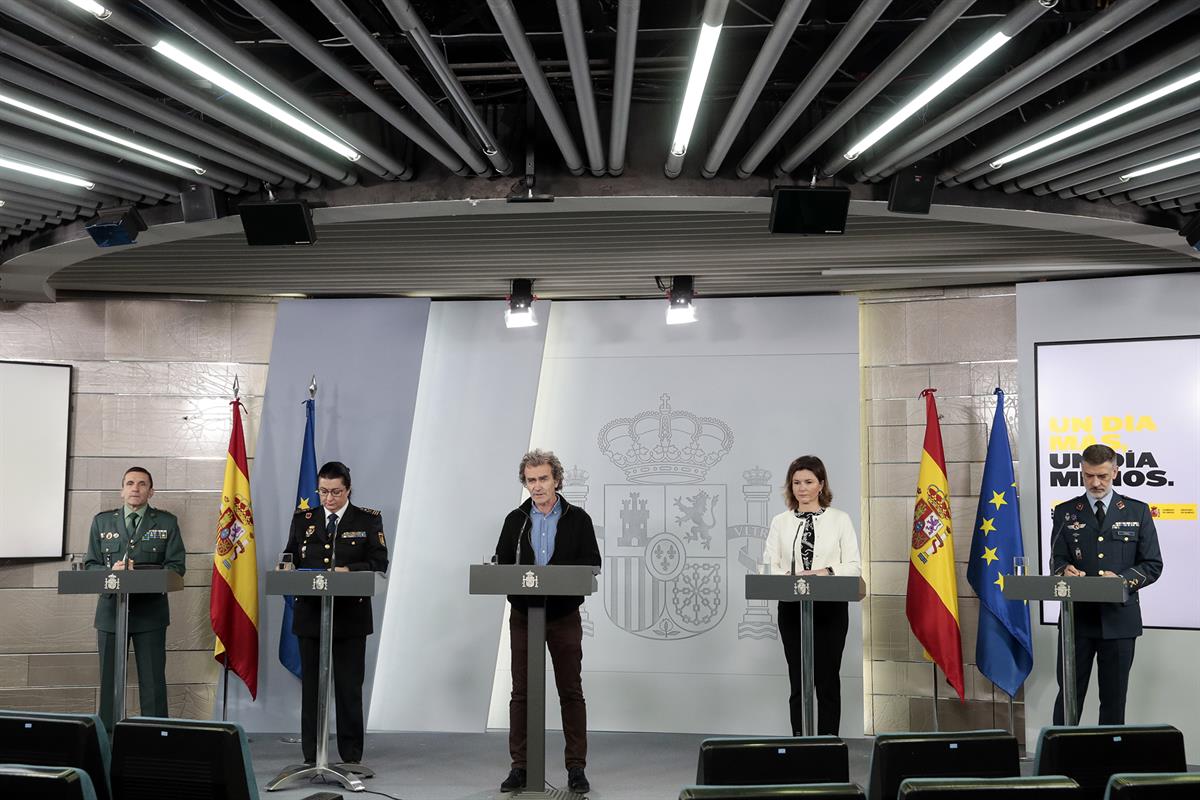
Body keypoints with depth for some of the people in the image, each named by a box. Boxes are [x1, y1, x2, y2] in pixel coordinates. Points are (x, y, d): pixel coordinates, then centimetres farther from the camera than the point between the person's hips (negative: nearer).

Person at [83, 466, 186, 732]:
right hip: (111, 609, 2)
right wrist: (111, 571, -13)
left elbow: (176, 566, -1)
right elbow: (90, 565, 8)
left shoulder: (166, 522, 6)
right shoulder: (102, 521, 11)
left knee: (152, 680, -1)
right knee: (109, 680, 6)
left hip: (150, 611, -2)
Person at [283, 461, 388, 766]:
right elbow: (290, 558, 12)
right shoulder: (303, 519, 11)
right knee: (311, 686, 6)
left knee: (349, 688, 2)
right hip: (310, 614, 2)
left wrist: (348, 571, -19)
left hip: (350, 615, -2)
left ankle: (352, 756, 10)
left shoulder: (368, 520, 2)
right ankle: (310, 756, 14)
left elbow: (379, 562, -4)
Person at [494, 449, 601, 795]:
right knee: (521, 692, 5)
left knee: (571, 691, 2)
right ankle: (520, 767, 13)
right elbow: (501, 563, 5)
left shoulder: (578, 519, 0)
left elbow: (592, 563, -4)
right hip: (523, 615, 2)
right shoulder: (515, 520, 6)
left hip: (564, 616, -2)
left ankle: (576, 767, 9)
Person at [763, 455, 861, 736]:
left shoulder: (840, 519, 4)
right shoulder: (780, 522, 8)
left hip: (830, 607, -1)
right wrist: (788, 578, -17)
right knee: (798, 681, 5)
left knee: (828, 680, 3)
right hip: (792, 606, 1)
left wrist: (827, 572, -18)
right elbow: (769, 566, 2)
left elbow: (854, 565, -1)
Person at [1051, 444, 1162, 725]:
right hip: (1077, 617, 0)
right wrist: (1065, 570, -20)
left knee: (1114, 697, 6)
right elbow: (1057, 560, 4)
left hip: (1119, 618, 0)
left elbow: (1152, 565, 2)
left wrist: (1122, 579, -16)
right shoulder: (1065, 512, 7)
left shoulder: (1137, 512, 5)